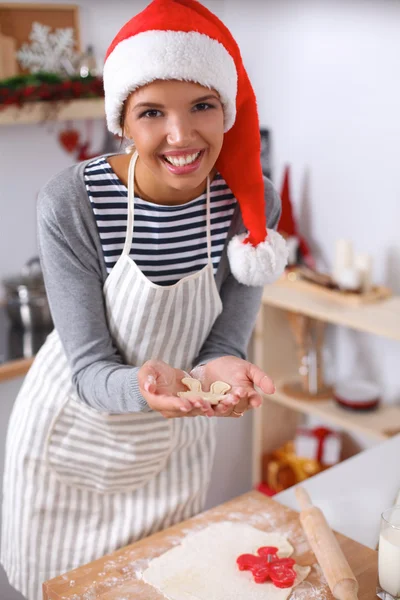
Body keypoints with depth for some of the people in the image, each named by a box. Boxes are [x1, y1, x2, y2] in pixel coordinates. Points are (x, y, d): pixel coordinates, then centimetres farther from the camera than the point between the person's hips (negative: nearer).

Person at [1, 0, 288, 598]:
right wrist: (146, 386, -44)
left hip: (174, 449, 2)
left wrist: (220, 371, -36)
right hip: (69, 436, -2)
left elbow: (224, 340, -12)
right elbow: (89, 367, -21)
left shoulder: (252, 202, -17)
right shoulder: (70, 202, -26)